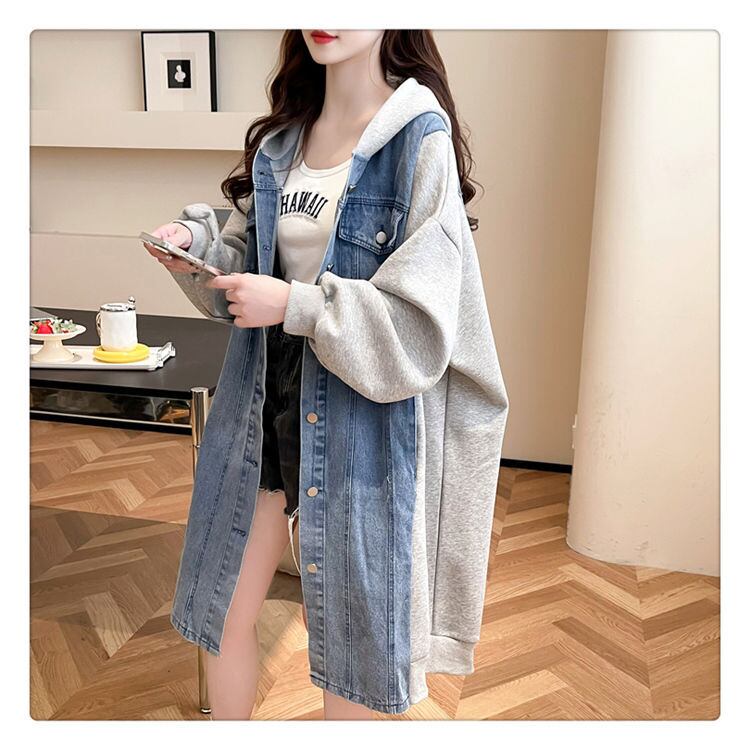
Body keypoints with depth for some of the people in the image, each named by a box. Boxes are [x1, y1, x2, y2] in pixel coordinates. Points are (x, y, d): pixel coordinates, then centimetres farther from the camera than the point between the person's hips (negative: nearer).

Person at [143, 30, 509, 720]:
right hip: (262, 401, 6)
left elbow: (420, 325, -17)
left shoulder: (419, 141, -12)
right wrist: (198, 244, -5)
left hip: (358, 417, -5)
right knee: (227, 610, 17)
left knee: (340, 625, 12)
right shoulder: (280, 138, 8)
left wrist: (297, 305, -24)